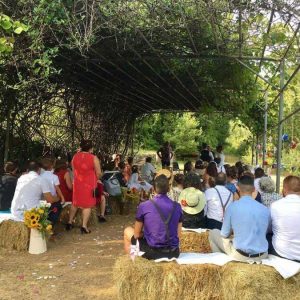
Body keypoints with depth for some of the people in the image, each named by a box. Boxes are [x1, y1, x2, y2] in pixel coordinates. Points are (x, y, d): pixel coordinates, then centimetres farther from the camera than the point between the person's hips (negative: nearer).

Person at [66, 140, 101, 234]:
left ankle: (70, 223, 26)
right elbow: (98, 173, -10)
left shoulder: (75, 156, 1)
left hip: (77, 183, 5)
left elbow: (74, 170, 9)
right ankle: (84, 226, 2)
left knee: (75, 203, 19)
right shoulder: (94, 158, -13)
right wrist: (95, 179, 10)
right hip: (89, 184, -4)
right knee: (87, 205, 3)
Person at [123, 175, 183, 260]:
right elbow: (178, 233, 5)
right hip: (174, 252, 4)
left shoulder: (143, 206, -11)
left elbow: (136, 234, -1)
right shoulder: (177, 206, -1)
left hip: (152, 252, -3)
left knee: (128, 231, 22)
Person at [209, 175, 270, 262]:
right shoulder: (265, 209, -2)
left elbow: (224, 234, -1)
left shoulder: (232, 207, -11)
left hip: (240, 255, -4)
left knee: (213, 233, 18)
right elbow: (265, 232, 14)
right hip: (262, 255, 4)